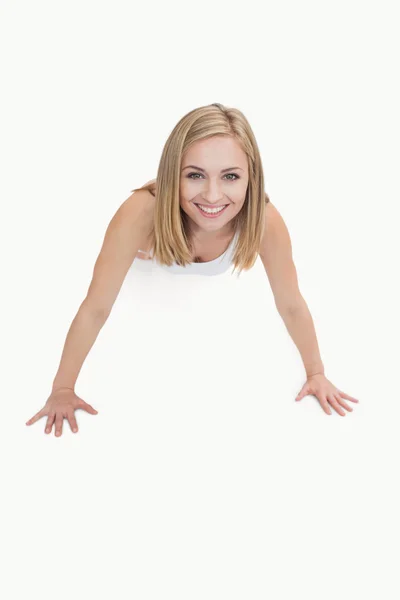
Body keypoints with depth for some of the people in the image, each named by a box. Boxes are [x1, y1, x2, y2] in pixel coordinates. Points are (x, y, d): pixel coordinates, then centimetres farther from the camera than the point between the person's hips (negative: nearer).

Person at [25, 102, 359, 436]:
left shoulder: (266, 220, -45)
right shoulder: (141, 212, -50)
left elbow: (291, 305, -28)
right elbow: (96, 308, -39)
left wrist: (316, 373, -16)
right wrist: (63, 389, -31)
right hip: (154, 258, -1)